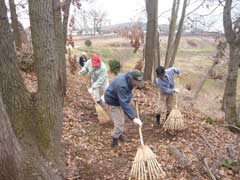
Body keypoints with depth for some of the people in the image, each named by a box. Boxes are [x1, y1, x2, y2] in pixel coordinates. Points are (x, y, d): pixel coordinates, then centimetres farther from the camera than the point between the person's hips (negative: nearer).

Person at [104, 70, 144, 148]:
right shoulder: (122, 85, -40)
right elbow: (124, 104, -44)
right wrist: (133, 118, -46)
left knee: (121, 119, 22)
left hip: (120, 99, 9)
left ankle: (119, 134, 43)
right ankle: (114, 141, 10)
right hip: (113, 101, -9)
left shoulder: (129, 80, -12)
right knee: (119, 123, -8)